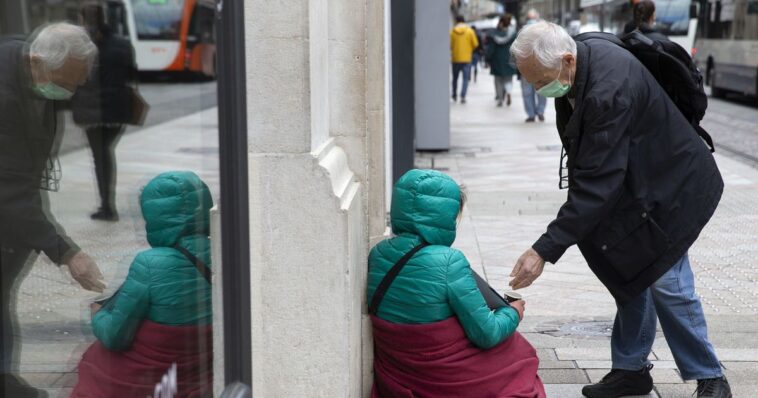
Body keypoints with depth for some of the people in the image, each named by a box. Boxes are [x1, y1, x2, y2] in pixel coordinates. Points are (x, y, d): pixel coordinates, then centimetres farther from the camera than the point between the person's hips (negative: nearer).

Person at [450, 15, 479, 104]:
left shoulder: (452, 32, -4)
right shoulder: (470, 31, -4)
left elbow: (450, 45, -2)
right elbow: (475, 44, -3)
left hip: (456, 58, 1)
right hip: (467, 58, -1)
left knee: (455, 78, 17)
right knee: (466, 78, 0)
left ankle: (454, 95, 27)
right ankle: (463, 96, -13)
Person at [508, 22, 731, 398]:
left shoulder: (609, 91, -37)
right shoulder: (581, 60, -8)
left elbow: (596, 183, -38)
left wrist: (544, 251, -38)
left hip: (670, 185, -9)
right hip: (633, 185, 9)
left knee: (664, 281, -5)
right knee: (631, 276, 13)